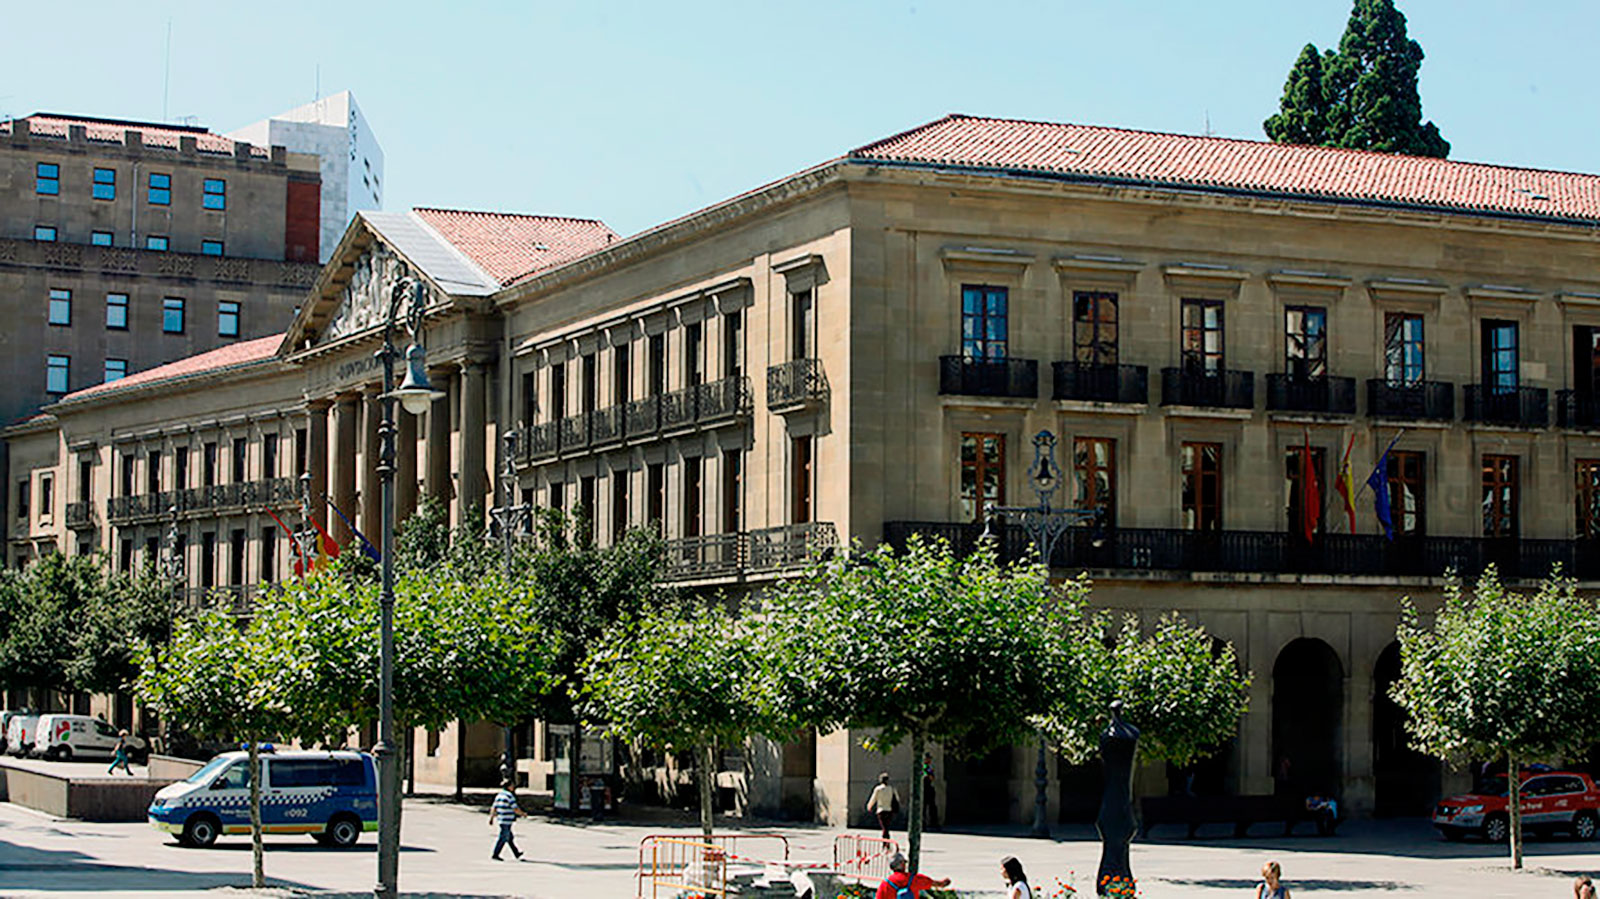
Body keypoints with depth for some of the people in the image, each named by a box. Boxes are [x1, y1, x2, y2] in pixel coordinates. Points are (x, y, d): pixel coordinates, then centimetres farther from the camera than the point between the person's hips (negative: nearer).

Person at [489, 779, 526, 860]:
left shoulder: (499, 795, 11)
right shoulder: (510, 796, -14)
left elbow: (493, 808, 11)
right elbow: (516, 809, -15)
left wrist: (491, 818, 15)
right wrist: (523, 814, 0)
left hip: (500, 819, 9)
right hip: (507, 821, -9)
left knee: (510, 838, 17)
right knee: (503, 838, -4)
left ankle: (516, 853, 27)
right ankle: (495, 855, -3)